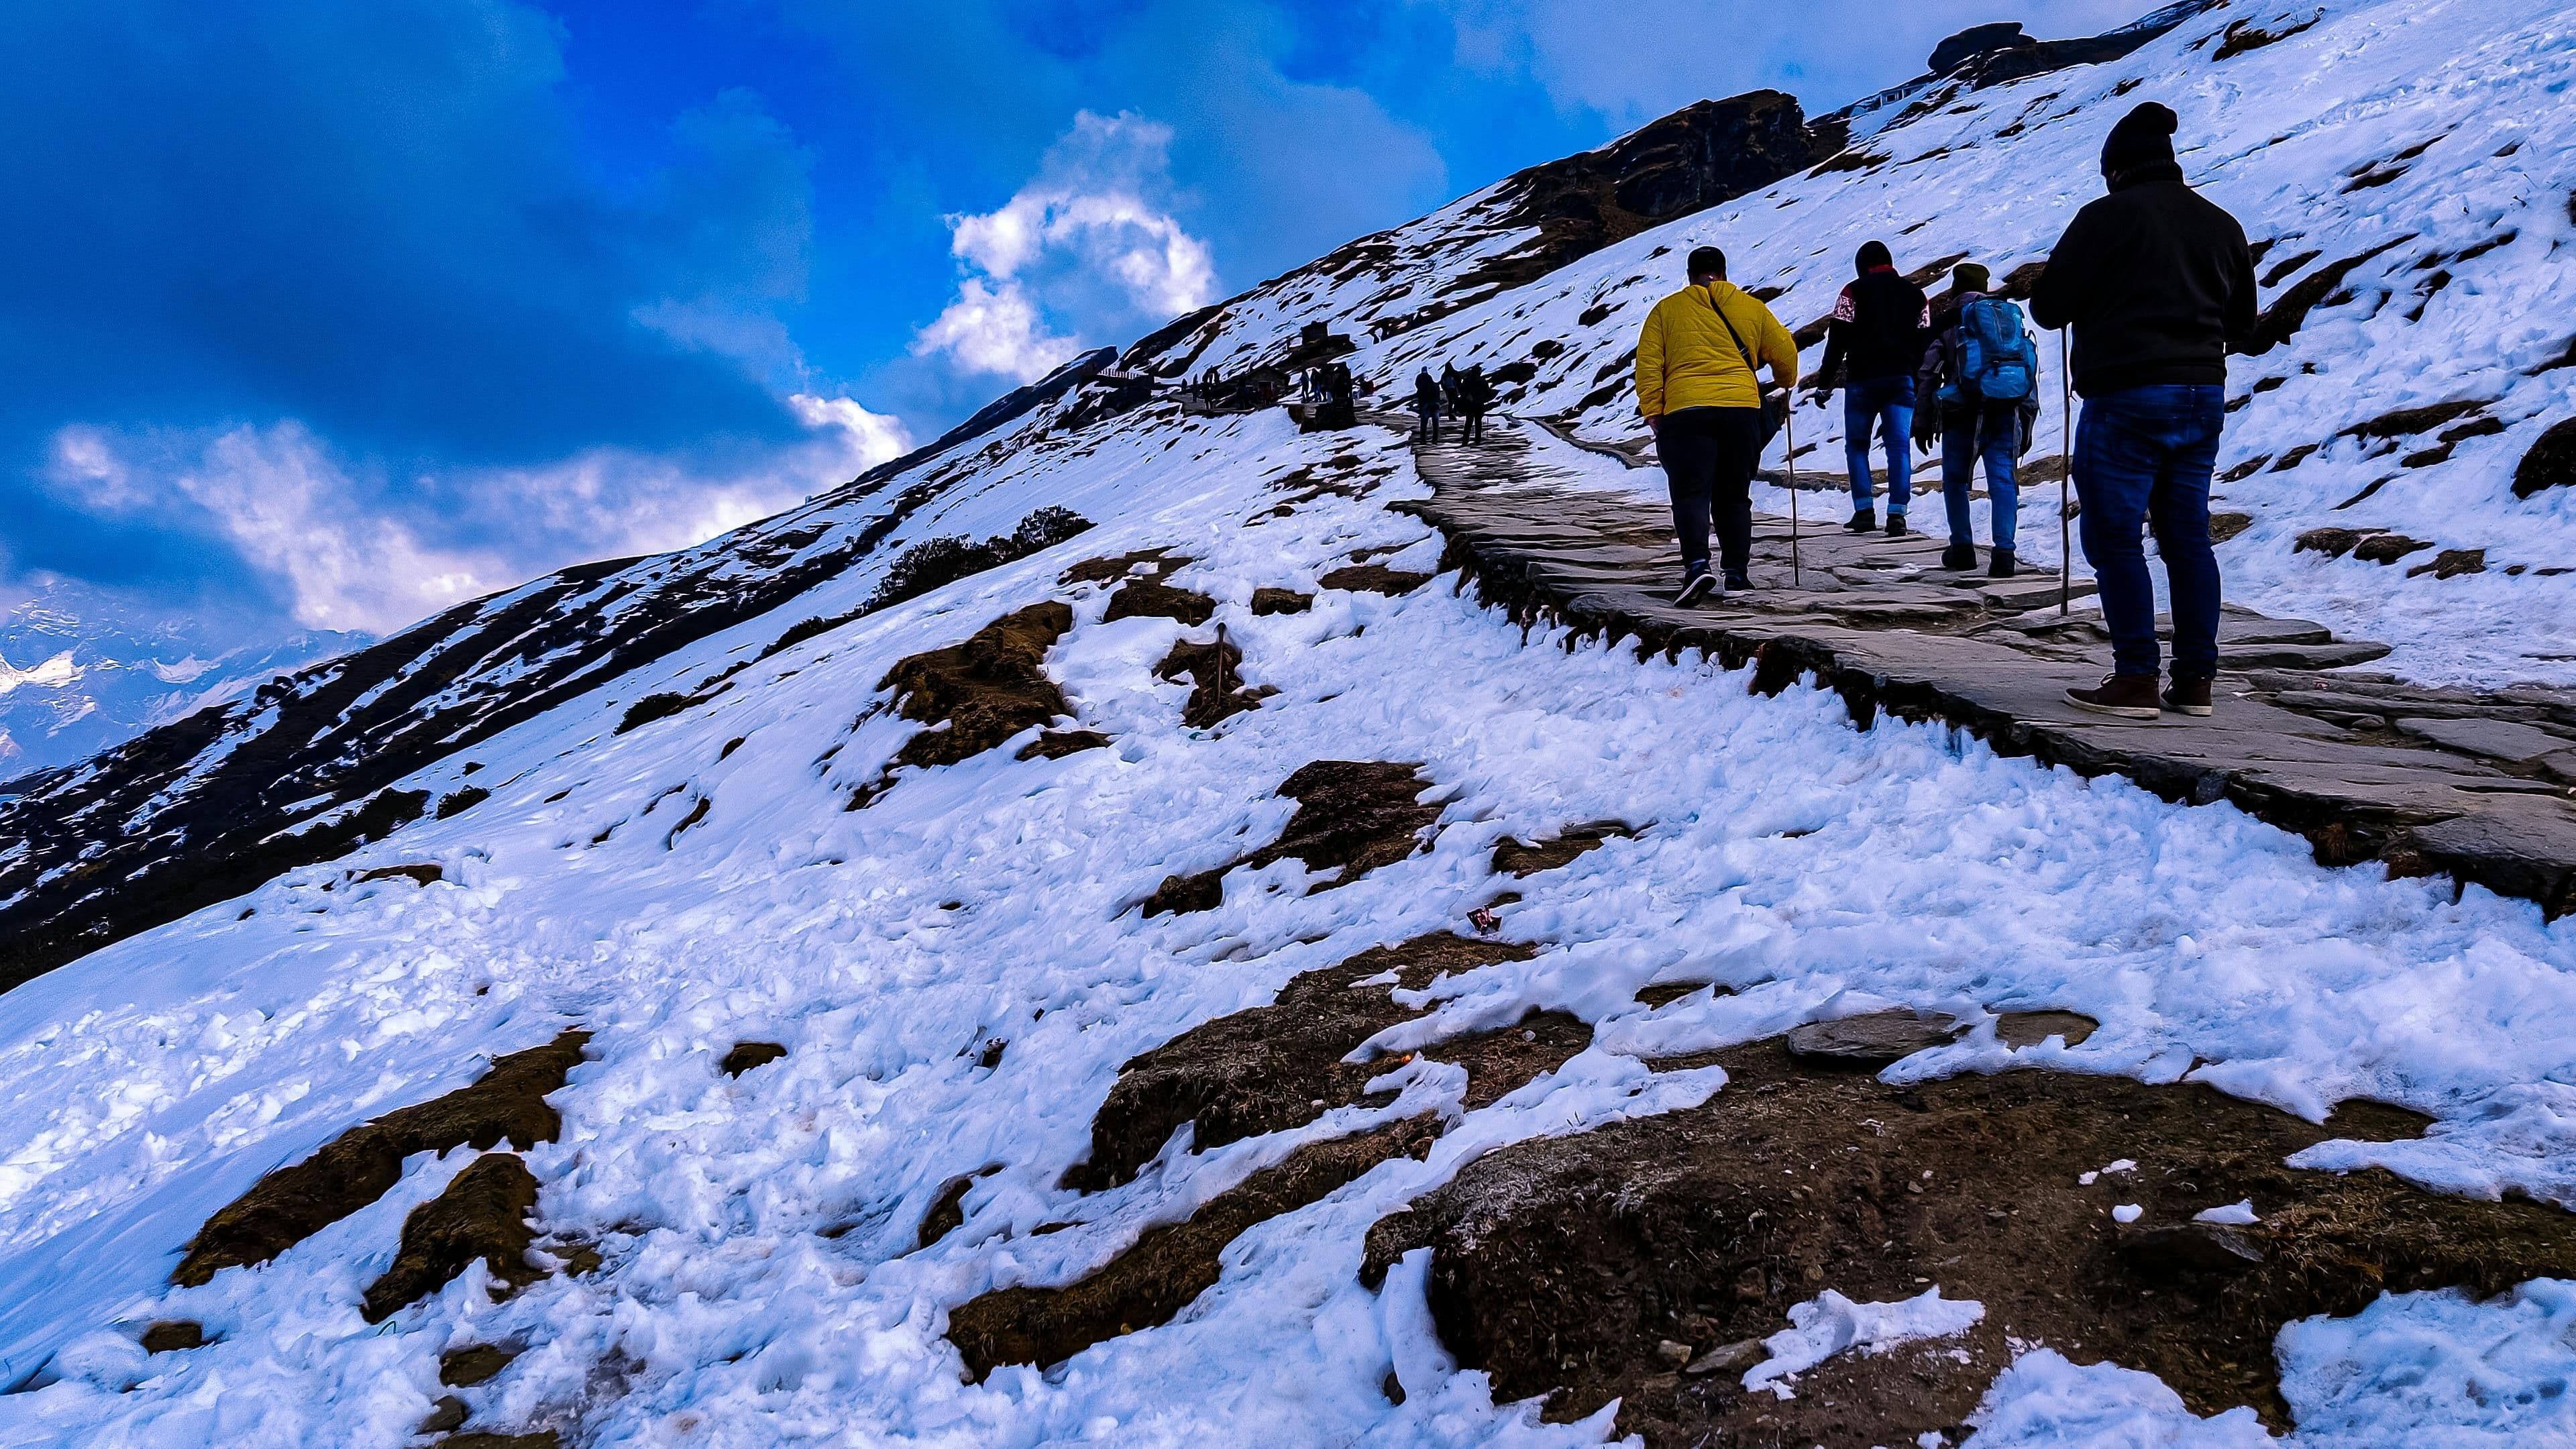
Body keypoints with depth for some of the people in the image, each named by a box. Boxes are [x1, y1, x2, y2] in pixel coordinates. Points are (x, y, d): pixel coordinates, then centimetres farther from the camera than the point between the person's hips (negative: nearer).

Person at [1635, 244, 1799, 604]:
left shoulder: (1666, 309, 9)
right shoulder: (1751, 308, 14)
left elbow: (1648, 365, 1)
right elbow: (1786, 354, 18)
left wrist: (1652, 412, 2)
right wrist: (1785, 384, 37)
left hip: (1686, 412, -2)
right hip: (1742, 410, 2)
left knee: (1691, 494, -6)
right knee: (1735, 497, 13)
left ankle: (1697, 565, -26)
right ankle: (1737, 573, 11)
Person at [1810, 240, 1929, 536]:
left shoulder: (1854, 291, 1)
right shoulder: (1915, 294, 14)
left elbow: (1837, 339, -5)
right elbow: (1924, 343, 14)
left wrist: (1824, 382, -2)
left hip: (1863, 379, -3)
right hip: (1903, 379, 3)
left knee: (1857, 445, 8)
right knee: (1898, 445, 0)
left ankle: (1864, 511, 1)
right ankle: (1897, 514, -8)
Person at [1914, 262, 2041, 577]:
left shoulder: (1948, 324, 10)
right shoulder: (2013, 317, 21)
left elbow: (1928, 375, 4)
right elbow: (2032, 374, 18)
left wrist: (1923, 422, 10)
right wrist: (2027, 425, 20)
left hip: (1964, 411, -3)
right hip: (2008, 411, 3)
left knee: (1955, 479, 14)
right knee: (2002, 478, 1)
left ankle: (1962, 548, 18)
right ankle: (2004, 552, -12)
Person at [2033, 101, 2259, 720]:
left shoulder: (2106, 217, -8)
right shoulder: (2221, 224, 13)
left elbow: (2048, 309, -6)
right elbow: (2241, 323, 19)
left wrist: (2101, 302, 15)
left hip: (2125, 397, -7)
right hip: (2203, 396, 7)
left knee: (2114, 537, -2)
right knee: (2188, 536, 10)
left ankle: (2136, 681, -5)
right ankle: (2196, 680, 12)